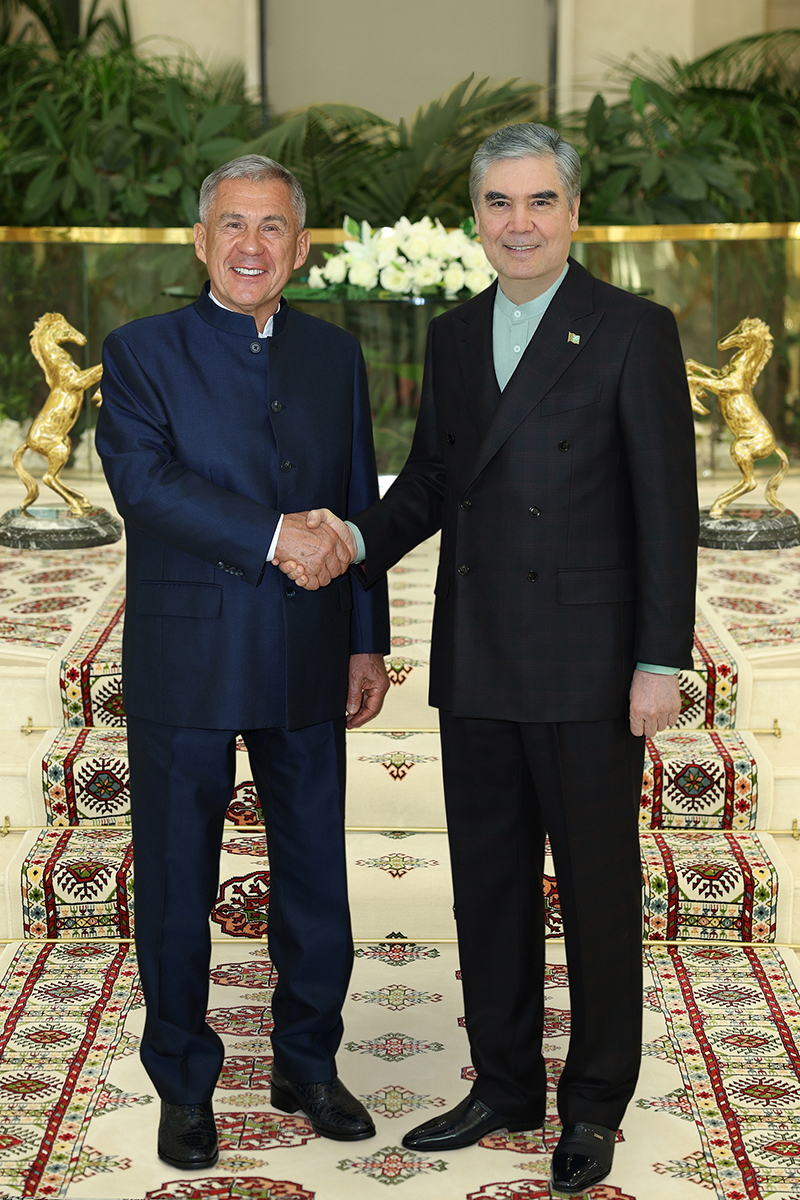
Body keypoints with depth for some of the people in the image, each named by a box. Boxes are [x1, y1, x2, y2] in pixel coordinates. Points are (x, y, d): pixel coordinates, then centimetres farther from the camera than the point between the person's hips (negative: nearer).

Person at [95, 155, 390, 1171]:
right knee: (176, 885, 7)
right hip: (184, 666, -3)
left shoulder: (335, 355, 11)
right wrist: (273, 536, -23)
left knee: (315, 877, 11)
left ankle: (308, 1065, 29)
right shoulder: (143, 352, 0)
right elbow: (143, 481, -16)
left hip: (307, 666, 3)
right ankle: (184, 1087, 23)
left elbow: (358, 506, 12)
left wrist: (368, 640, 8)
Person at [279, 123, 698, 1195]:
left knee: (597, 887, 6)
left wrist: (662, 662, -12)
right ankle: (506, 1086, 30)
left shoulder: (633, 332, -6)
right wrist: (359, 540, -4)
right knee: (488, 881, 14)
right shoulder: (453, 337, 12)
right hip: (476, 665, 6)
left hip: (587, 666, -5)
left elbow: (667, 507, -8)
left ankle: (595, 1104, 23)